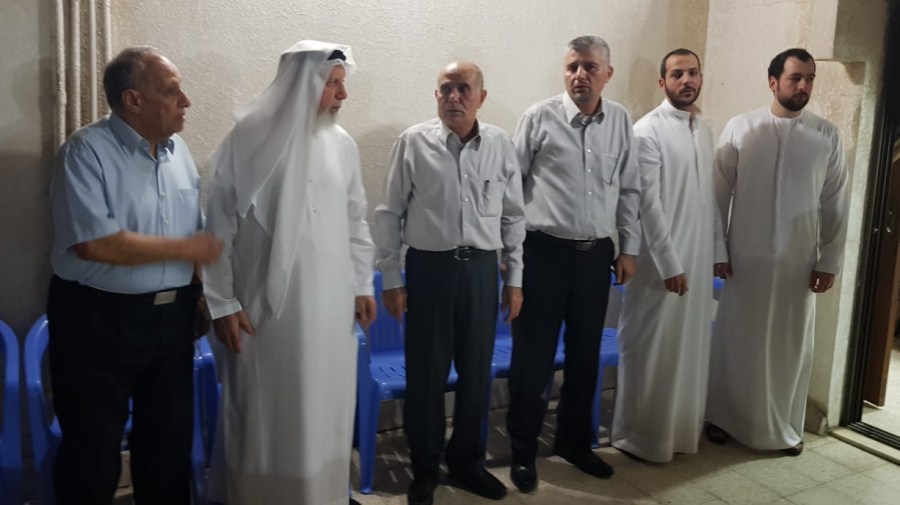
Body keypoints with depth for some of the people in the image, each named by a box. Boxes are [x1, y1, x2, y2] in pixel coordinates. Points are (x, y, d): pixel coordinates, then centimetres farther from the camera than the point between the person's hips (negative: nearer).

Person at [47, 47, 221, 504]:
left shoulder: (178, 150, 7)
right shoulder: (87, 151, -13)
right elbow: (94, 243, -24)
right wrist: (188, 249, -17)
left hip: (171, 317, 6)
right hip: (98, 320, -6)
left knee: (171, 443, 17)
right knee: (93, 452, 9)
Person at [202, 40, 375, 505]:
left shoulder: (342, 144, 4)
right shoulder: (247, 141, -8)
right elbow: (220, 230, -6)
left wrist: (362, 284, 10)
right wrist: (222, 303, -8)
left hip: (330, 304, 4)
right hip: (265, 306, -4)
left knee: (325, 406, 14)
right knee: (262, 413, 8)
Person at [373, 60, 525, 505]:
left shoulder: (500, 145, 3)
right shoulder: (414, 142, -3)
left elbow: (513, 216, 9)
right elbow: (389, 214, 0)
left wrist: (514, 278, 7)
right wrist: (390, 280, -2)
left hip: (481, 268, 2)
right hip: (429, 267, -2)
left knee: (476, 371, 12)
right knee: (425, 373, 7)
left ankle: (467, 462, 32)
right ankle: (424, 468, 26)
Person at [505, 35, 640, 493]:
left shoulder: (620, 121, 5)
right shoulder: (540, 117, -6)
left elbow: (630, 190, 11)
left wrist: (629, 249, 10)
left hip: (597, 254, 4)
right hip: (545, 251, -3)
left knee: (585, 355, 14)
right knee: (533, 356, 3)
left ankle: (574, 441, 33)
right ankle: (523, 450, 20)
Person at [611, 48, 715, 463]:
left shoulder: (705, 130, 12)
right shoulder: (648, 131, -12)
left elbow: (709, 196, 13)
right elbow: (648, 203, -16)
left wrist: (718, 250, 11)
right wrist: (669, 263, -18)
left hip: (699, 258, 7)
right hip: (663, 261, -7)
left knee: (690, 346, 15)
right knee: (651, 349, 2)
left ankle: (682, 428, 31)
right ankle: (640, 436, 16)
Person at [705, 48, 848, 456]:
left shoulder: (827, 135, 1)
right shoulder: (740, 128, -3)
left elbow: (835, 203, 4)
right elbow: (719, 193, -2)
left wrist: (830, 261, 1)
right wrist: (718, 249, -5)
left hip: (798, 262, 1)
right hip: (745, 257, -1)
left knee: (791, 346, 10)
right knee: (735, 341, 8)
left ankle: (786, 427, 27)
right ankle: (723, 417, 25)